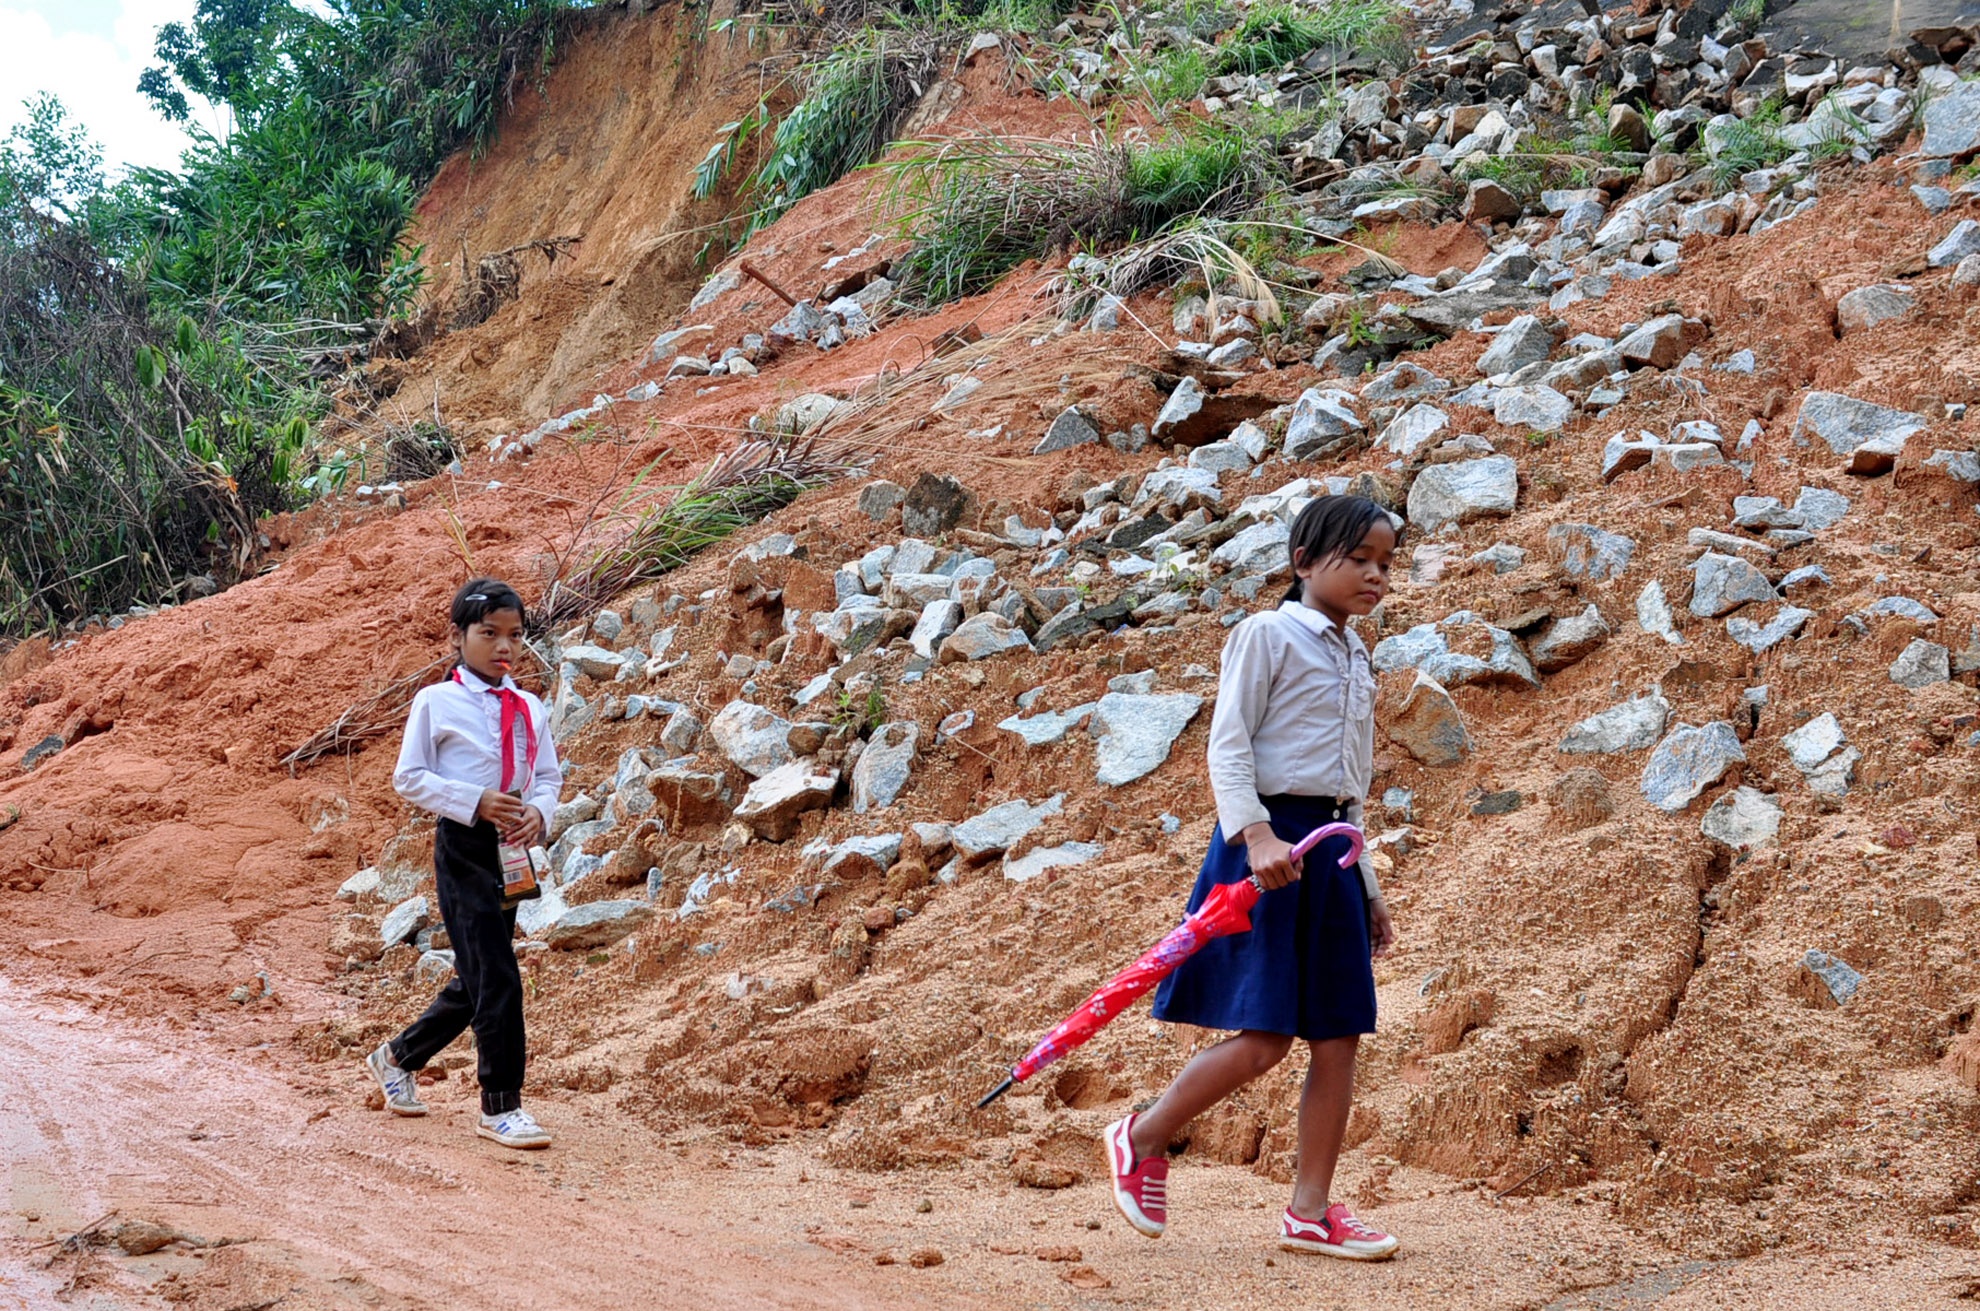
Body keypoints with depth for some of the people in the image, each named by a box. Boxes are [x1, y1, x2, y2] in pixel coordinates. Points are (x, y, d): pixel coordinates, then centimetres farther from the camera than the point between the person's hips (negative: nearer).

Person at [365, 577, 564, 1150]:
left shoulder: (529, 709, 9)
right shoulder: (436, 703, -6)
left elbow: (549, 775, 15)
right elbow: (409, 778, -7)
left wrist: (538, 811, -7)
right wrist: (474, 802, -19)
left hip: (510, 849, 6)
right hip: (463, 846, -6)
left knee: (474, 982, 15)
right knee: (496, 979, -11)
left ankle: (398, 1057, 37)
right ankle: (501, 1107, -2)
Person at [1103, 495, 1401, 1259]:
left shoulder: (1356, 660, 19)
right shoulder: (1268, 635, -4)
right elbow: (1228, 744, -11)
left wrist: (1366, 885, 22)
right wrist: (1256, 834, -25)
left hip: (1330, 851, 8)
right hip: (1269, 842, -8)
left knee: (1339, 1036, 4)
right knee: (1265, 1036, -11)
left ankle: (1311, 1211, 10)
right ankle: (1142, 1139, 8)